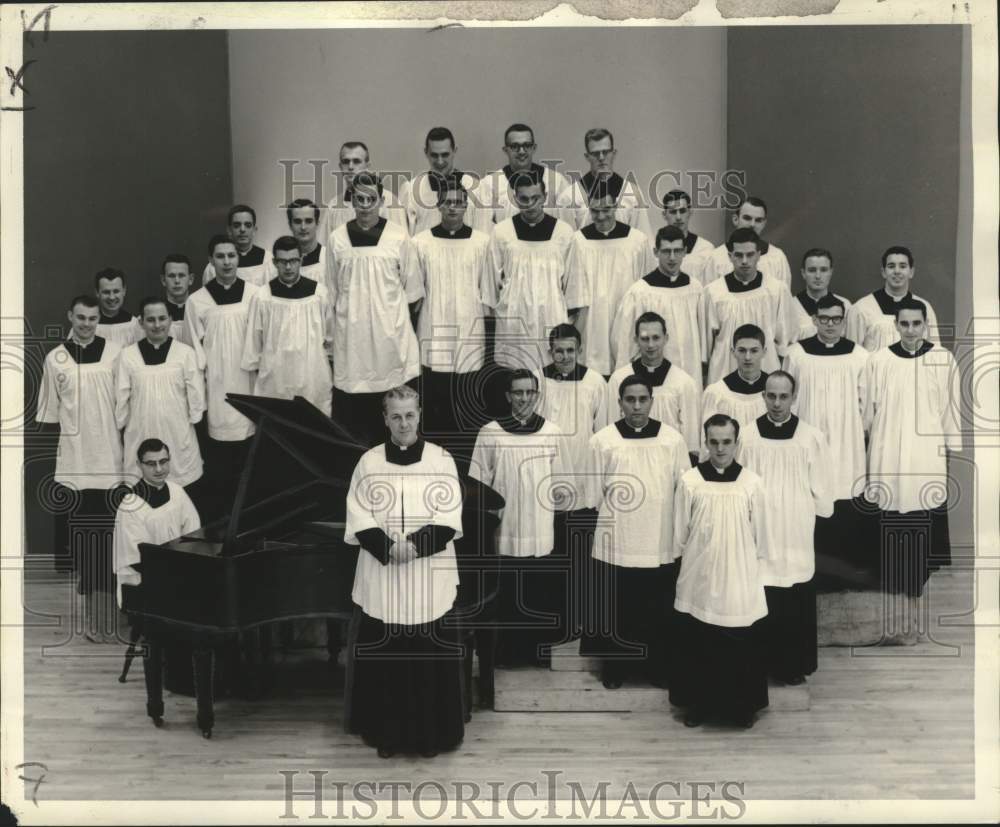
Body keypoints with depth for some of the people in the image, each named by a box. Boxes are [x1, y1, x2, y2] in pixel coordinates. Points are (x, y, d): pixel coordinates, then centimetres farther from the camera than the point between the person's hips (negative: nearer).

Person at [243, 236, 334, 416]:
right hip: (274, 381, 0)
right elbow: (253, 342, 6)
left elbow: (329, 336, 10)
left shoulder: (318, 292, -1)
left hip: (313, 379, 1)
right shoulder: (262, 297, -3)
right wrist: (255, 371, 9)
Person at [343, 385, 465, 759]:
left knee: (431, 658, 3)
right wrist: (388, 548, -17)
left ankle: (431, 734, 16)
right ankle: (386, 734, 17)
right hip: (381, 579, 1)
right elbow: (359, 519, -2)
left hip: (430, 577, -1)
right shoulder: (369, 462, 4)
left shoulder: (441, 459, 1)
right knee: (383, 659, 4)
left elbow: (448, 518, -5)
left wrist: (416, 545, -19)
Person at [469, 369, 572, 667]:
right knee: (504, 598, 6)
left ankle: (537, 652, 23)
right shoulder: (490, 432, -1)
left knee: (539, 597, 7)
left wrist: (559, 492, -5)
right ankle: (505, 653, 22)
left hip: (540, 534, 1)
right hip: (503, 533, -1)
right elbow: (477, 485, 2)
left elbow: (559, 482, 12)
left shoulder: (552, 433, 4)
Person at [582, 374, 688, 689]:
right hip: (615, 545, -1)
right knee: (615, 610, 10)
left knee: (658, 611, 11)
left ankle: (657, 666, 28)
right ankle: (614, 666, 27)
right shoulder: (602, 440, -4)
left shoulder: (672, 439, -1)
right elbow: (594, 494, 2)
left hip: (660, 544, 1)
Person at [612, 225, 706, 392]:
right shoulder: (639, 292, -9)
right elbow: (621, 340, -4)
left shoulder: (695, 287, 3)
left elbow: (702, 332, 13)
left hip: (691, 374, 4)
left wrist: (702, 364, 14)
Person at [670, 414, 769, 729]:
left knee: (742, 645, 7)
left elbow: (759, 535, 5)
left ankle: (742, 706, 23)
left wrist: (753, 566, 8)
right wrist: (684, 562, 7)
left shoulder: (752, 482, -4)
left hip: (739, 579, 0)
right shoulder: (689, 481, -5)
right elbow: (679, 534, 3)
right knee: (696, 645, 9)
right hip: (699, 579, 0)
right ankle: (698, 703, 24)